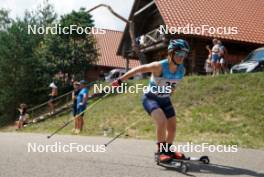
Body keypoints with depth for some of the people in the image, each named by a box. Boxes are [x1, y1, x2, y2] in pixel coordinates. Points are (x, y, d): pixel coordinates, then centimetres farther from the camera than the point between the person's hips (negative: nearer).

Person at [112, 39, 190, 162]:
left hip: (165, 100, 6)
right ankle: (161, 152, -10)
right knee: (162, 121, -27)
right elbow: (138, 69, -21)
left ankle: (168, 150, 32)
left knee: (172, 127, 8)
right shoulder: (159, 66, -28)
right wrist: (120, 80, -18)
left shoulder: (182, 70, -11)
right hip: (150, 98, -6)